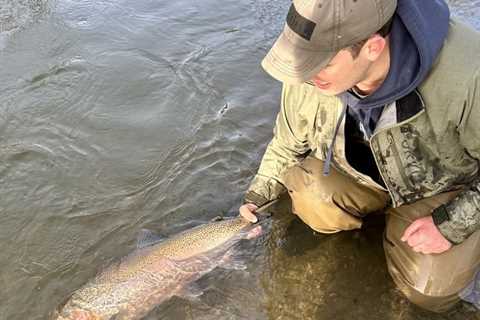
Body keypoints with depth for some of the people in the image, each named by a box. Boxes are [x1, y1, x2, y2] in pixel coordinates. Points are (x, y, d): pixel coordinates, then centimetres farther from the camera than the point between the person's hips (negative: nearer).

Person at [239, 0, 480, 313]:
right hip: (355, 173, 3)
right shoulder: (309, 76, -24)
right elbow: (286, 145, -2)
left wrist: (453, 223, -25)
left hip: (440, 186, -2)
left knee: (430, 292, -15)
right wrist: (258, 197, -2)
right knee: (301, 184, -25)